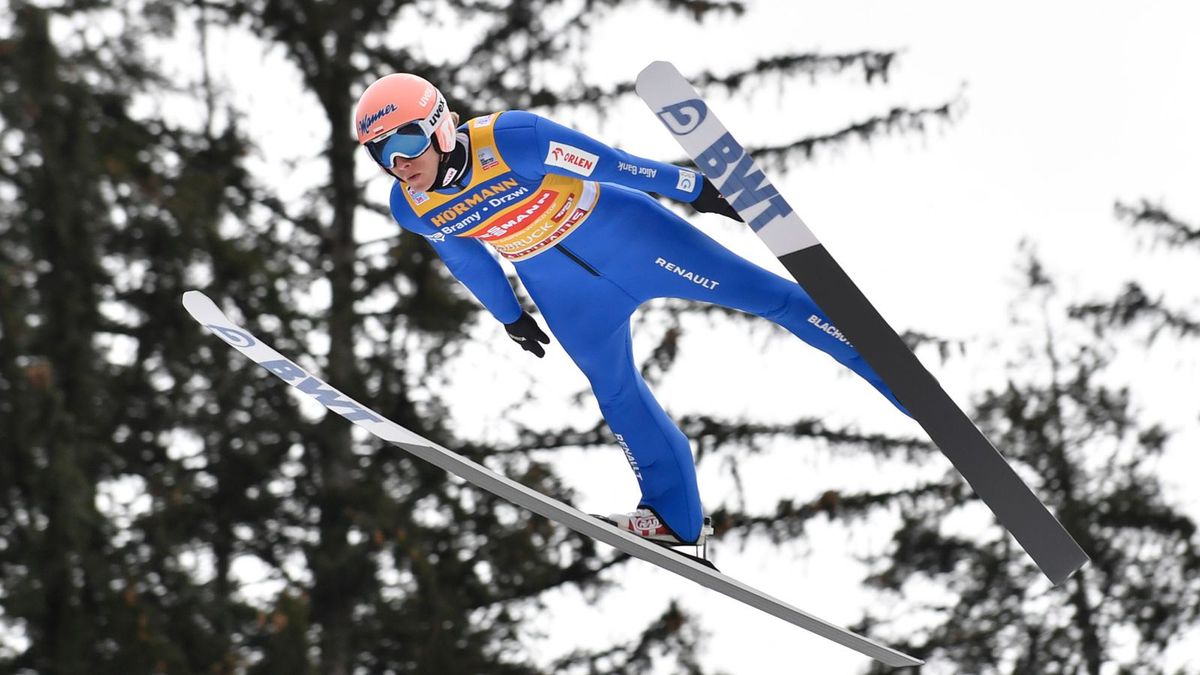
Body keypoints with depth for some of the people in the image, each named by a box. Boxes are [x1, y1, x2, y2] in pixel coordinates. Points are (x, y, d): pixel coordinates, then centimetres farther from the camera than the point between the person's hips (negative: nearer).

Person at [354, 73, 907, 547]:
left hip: (618, 230, -5)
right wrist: (509, 316, 21)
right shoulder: (411, 207, -13)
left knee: (760, 293, -4)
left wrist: (691, 188, -16)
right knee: (616, 394, 12)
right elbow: (462, 257, 8)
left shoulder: (509, 139, -32)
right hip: (557, 287, 5)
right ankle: (674, 518, 27)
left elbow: (610, 163, -24)